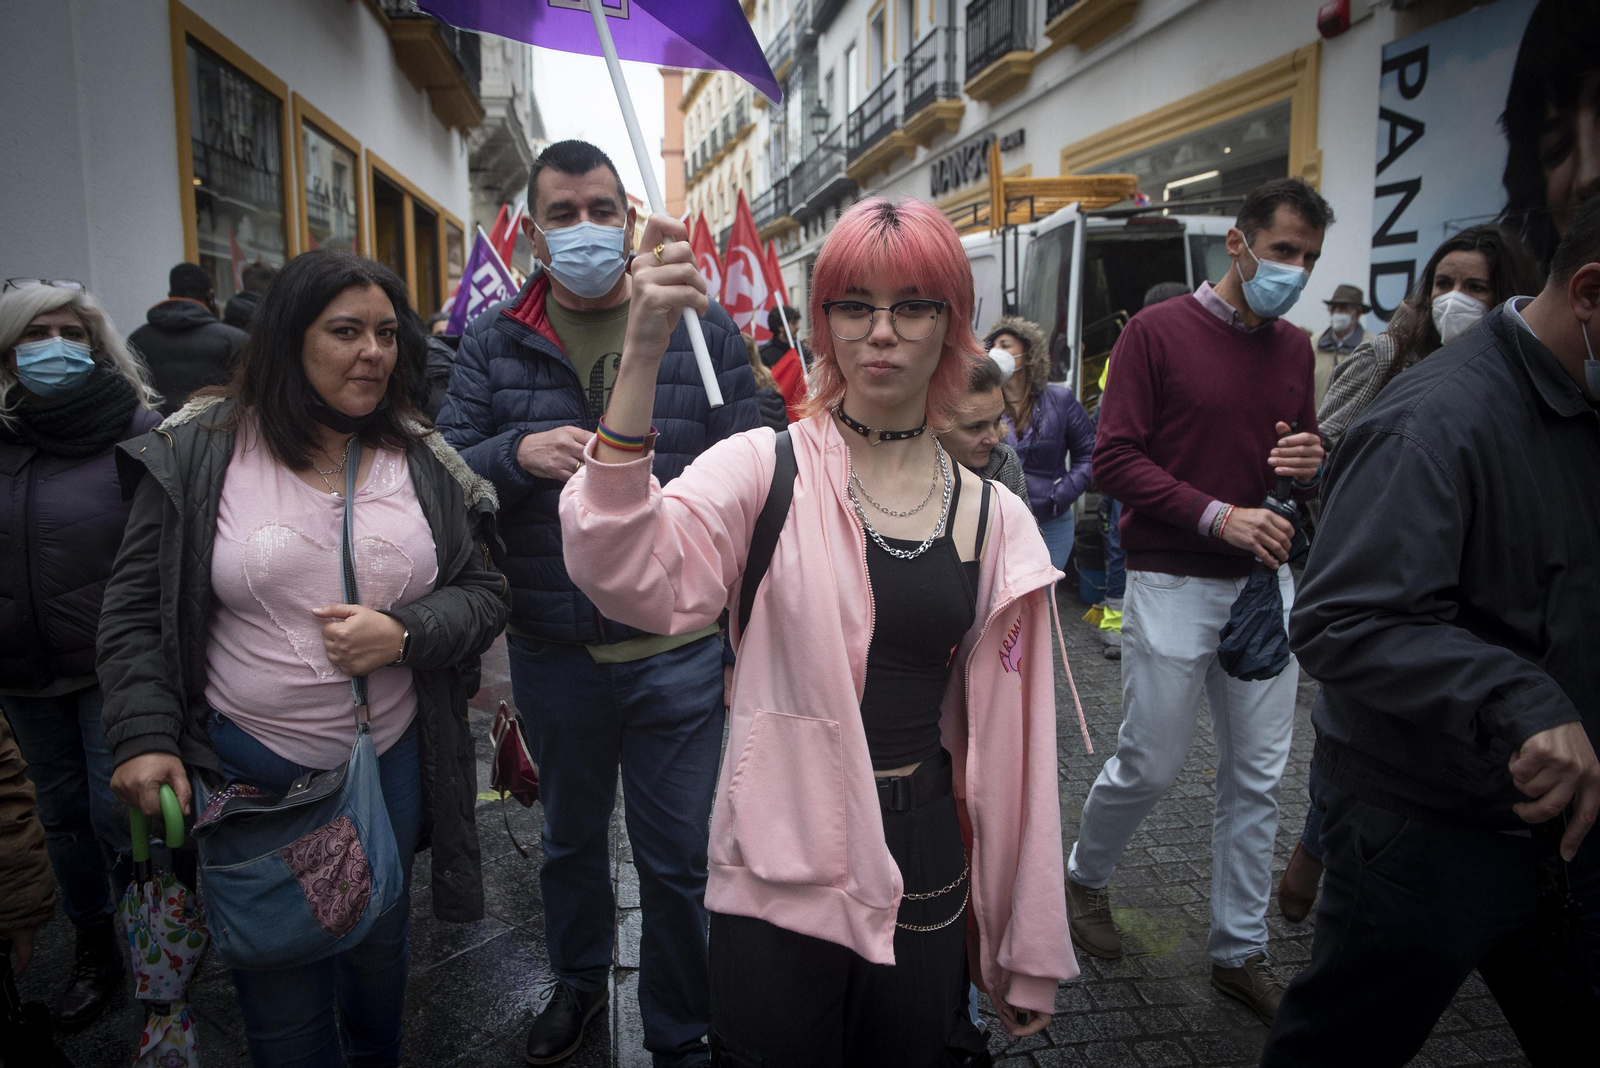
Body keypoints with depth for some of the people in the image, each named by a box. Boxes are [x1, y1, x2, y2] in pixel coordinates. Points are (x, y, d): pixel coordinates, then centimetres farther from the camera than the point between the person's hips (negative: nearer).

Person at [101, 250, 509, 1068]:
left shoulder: (425, 462, -2)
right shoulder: (200, 451, -7)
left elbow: (483, 591, 0)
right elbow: (136, 610, -2)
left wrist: (404, 633, -18)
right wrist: (144, 738, -11)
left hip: (392, 757, 3)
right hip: (248, 766, -2)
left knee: (380, 945, 22)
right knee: (279, 983, 10)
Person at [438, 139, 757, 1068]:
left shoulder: (705, 331, -3)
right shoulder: (493, 344, 2)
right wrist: (518, 453, -24)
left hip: (678, 652, -2)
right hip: (552, 653, 3)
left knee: (680, 858, 10)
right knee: (571, 837, 24)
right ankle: (579, 977, 52)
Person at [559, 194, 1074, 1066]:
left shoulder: (995, 520, 1)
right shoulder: (765, 468, -8)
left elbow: (1011, 738, 5)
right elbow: (630, 577, -26)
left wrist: (1028, 948, 10)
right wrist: (641, 359, -36)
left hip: (924, 876, 3)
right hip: (781, 865, -2)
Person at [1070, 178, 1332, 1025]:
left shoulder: (1295, 349, 12)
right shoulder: (1158, 331, -6)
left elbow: (1299, 466, 20)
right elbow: (1114, 459, -11)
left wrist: (1312, 465, -5)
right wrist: (1216, 516, -20)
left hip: (1266, 582, 6)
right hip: (1173, 584, -5)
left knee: (1257, 778, 9)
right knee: (1150, 765, 4)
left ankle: (1238, 953, 25)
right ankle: (1084, 877, 34)